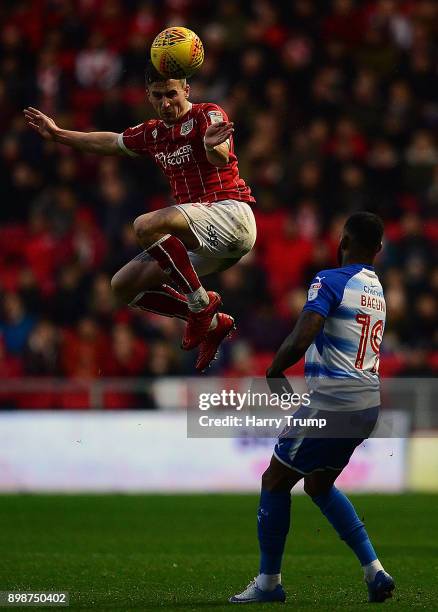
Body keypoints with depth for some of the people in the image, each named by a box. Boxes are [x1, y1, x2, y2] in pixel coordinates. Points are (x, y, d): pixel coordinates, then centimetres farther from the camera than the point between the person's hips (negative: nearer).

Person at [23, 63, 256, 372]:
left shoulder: (208, 115, -7)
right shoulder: (153, 133, 17)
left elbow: (222, 158, -27)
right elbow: (111, 142, 34)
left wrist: (214, 146, -50)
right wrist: (57, 134, 36)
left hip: (230, 213, -9)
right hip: (204, 236, 9)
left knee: (147, 225, -32)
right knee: (124, 285, 6)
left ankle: (202, 303, -19)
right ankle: (213, 324, 7)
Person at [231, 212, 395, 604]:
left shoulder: (330, 281, -12)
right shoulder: (377, 289, 14)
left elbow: (300, 341, -23)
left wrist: (274, 372, -4)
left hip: (331, 404, -8)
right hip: (367, 405, 8)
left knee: (275, 482, 8)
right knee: (319, 486, 24)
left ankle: (269, 582, 14)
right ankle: (374, 570, 14)